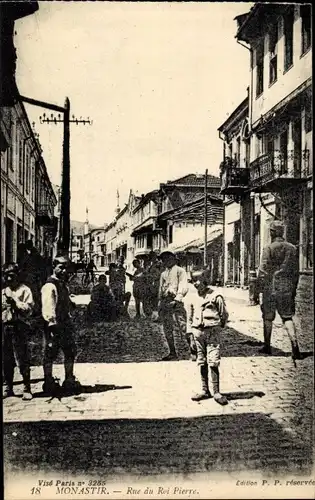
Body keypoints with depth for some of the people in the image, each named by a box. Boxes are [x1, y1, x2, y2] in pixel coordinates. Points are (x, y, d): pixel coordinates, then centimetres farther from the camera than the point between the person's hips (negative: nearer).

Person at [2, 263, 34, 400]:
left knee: (23, 360, -5)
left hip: (19, 327, -5)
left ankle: (27, 389, 1)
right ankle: (7, 387, 18)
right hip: (5, 327, 5)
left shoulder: (24, 290, 1)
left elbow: (28, 309, -8)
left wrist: (14, 299, -10)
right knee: (6, 360, 8)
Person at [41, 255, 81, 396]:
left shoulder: (63, 284, 15)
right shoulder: (49, 286, -14)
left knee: (70, 352, 12)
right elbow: (48, 307, -21)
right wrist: (52, 323, -26)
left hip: (65, 324, 9)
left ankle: (69, 381, 24)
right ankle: (49, 383, 13)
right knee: (50, 354, 2)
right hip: (53, 325, -9)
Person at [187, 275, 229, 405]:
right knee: (202, 363, 9)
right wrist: (190, 332, 15)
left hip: (212, 332, -5)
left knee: (213, 362, -8)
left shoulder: (215, 296, -4)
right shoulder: (194, 298, 12)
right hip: (198, 331, 5)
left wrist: (217, 326, 9)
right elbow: (190, 317, 20)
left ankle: (216, 392, 0)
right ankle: (205, 391, 19)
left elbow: (224, 315, 4)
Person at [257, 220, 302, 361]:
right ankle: (295, 345, -11)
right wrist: (294, 289, 17)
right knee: (287, 318, 7)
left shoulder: (268, 248, -7)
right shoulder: (292, 248, 6)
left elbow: (263, 270, -9)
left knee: (268, 318, 11)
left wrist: (260, 289, -3)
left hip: (271, 288, -3)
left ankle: (267, 346, 20)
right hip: (286, 288, 3)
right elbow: (295, 271, 10)